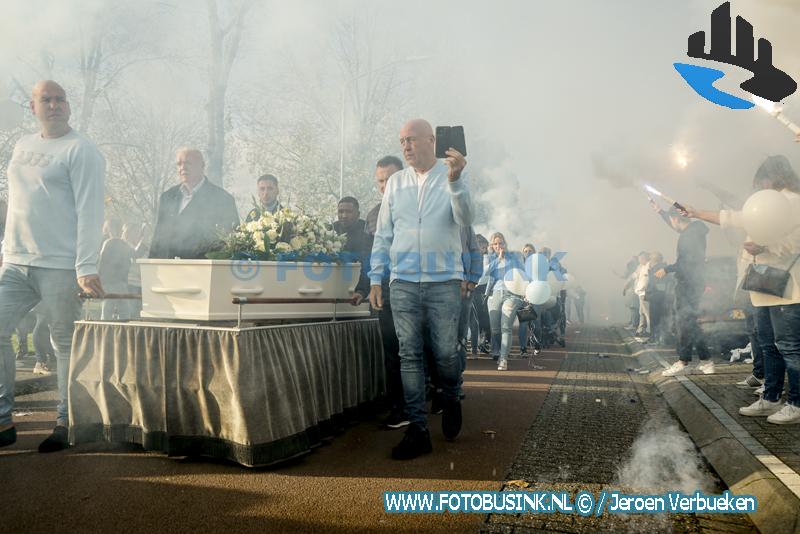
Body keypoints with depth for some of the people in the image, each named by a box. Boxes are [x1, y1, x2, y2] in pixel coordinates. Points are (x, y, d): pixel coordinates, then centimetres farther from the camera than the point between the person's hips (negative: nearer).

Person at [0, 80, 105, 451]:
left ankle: (64, 423, 11)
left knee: (66, 345, 0)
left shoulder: (81, 150, -4)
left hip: (61, 267, -7)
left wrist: (86, 268, -18)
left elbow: (89, 211, -11)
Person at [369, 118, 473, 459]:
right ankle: (418, 431, 11)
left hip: (444, 281, -2)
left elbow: (465, 219, -11)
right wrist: (376, 278, 7)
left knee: (445, 352, 1)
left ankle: (451, 399, 33)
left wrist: (454, 181, -26)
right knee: (409, 355, 2)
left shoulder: (451, 177, 4)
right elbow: (383, 234, 12)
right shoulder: (396, 183, 12)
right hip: (403, 282, 3)